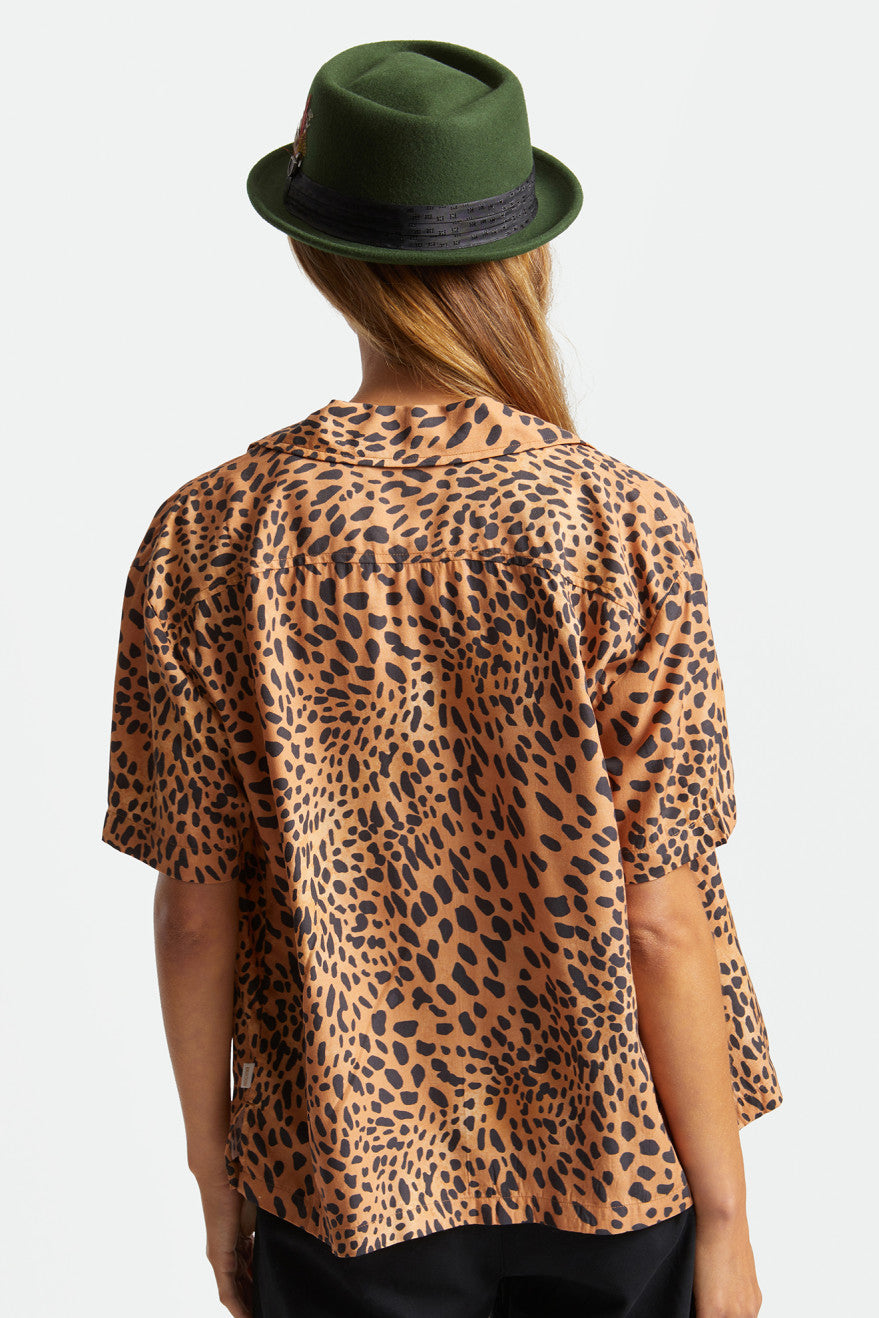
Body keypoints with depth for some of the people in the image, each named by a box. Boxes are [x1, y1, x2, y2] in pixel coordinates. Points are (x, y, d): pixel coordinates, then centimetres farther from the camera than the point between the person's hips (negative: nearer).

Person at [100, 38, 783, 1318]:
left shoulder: (208, 537, -13)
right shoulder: (627, 527, -17)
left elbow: (198, 910, -7)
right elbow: (660, 924, -14)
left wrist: (216, 1173, 8)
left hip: (348, 1176, 1)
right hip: (614, 1165, 0)